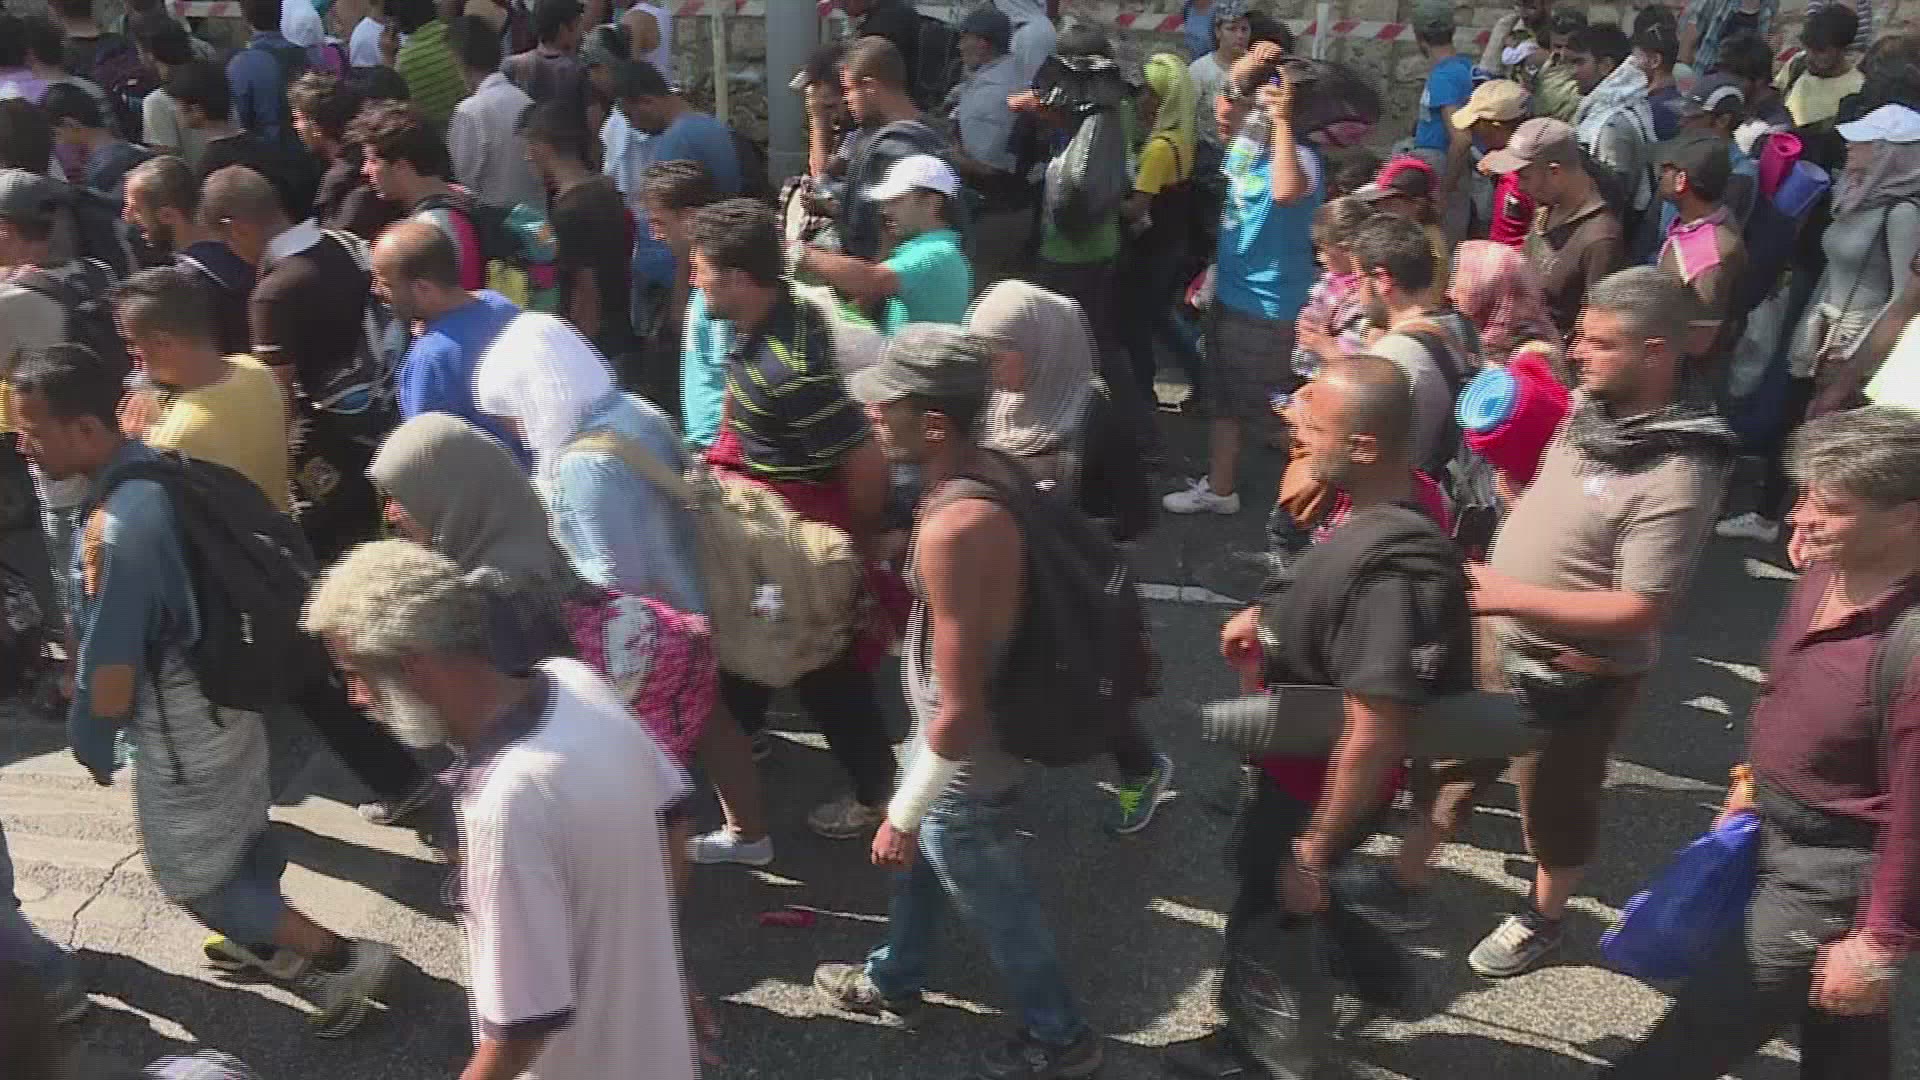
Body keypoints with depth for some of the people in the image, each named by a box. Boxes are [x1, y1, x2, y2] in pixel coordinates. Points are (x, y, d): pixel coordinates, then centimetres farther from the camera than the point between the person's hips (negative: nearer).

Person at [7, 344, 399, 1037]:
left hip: (182, 726, -8)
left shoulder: (115, 530, -32)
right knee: (241, 832, 27)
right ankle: (272, 943, 48)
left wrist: (92, 745, -5)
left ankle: (344, 959, 12)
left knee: (190, 875, 10)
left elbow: (110, 670, -25)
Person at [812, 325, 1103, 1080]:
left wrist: (903, 814, -18)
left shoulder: (954, 529, -37)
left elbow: (959, 710, -32)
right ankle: (894, 981, 57)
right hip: (945, 733, 9)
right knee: (918, 860, 30)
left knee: (990, 899, 17)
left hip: (965, 757, -9)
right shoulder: (991, 469, -9)